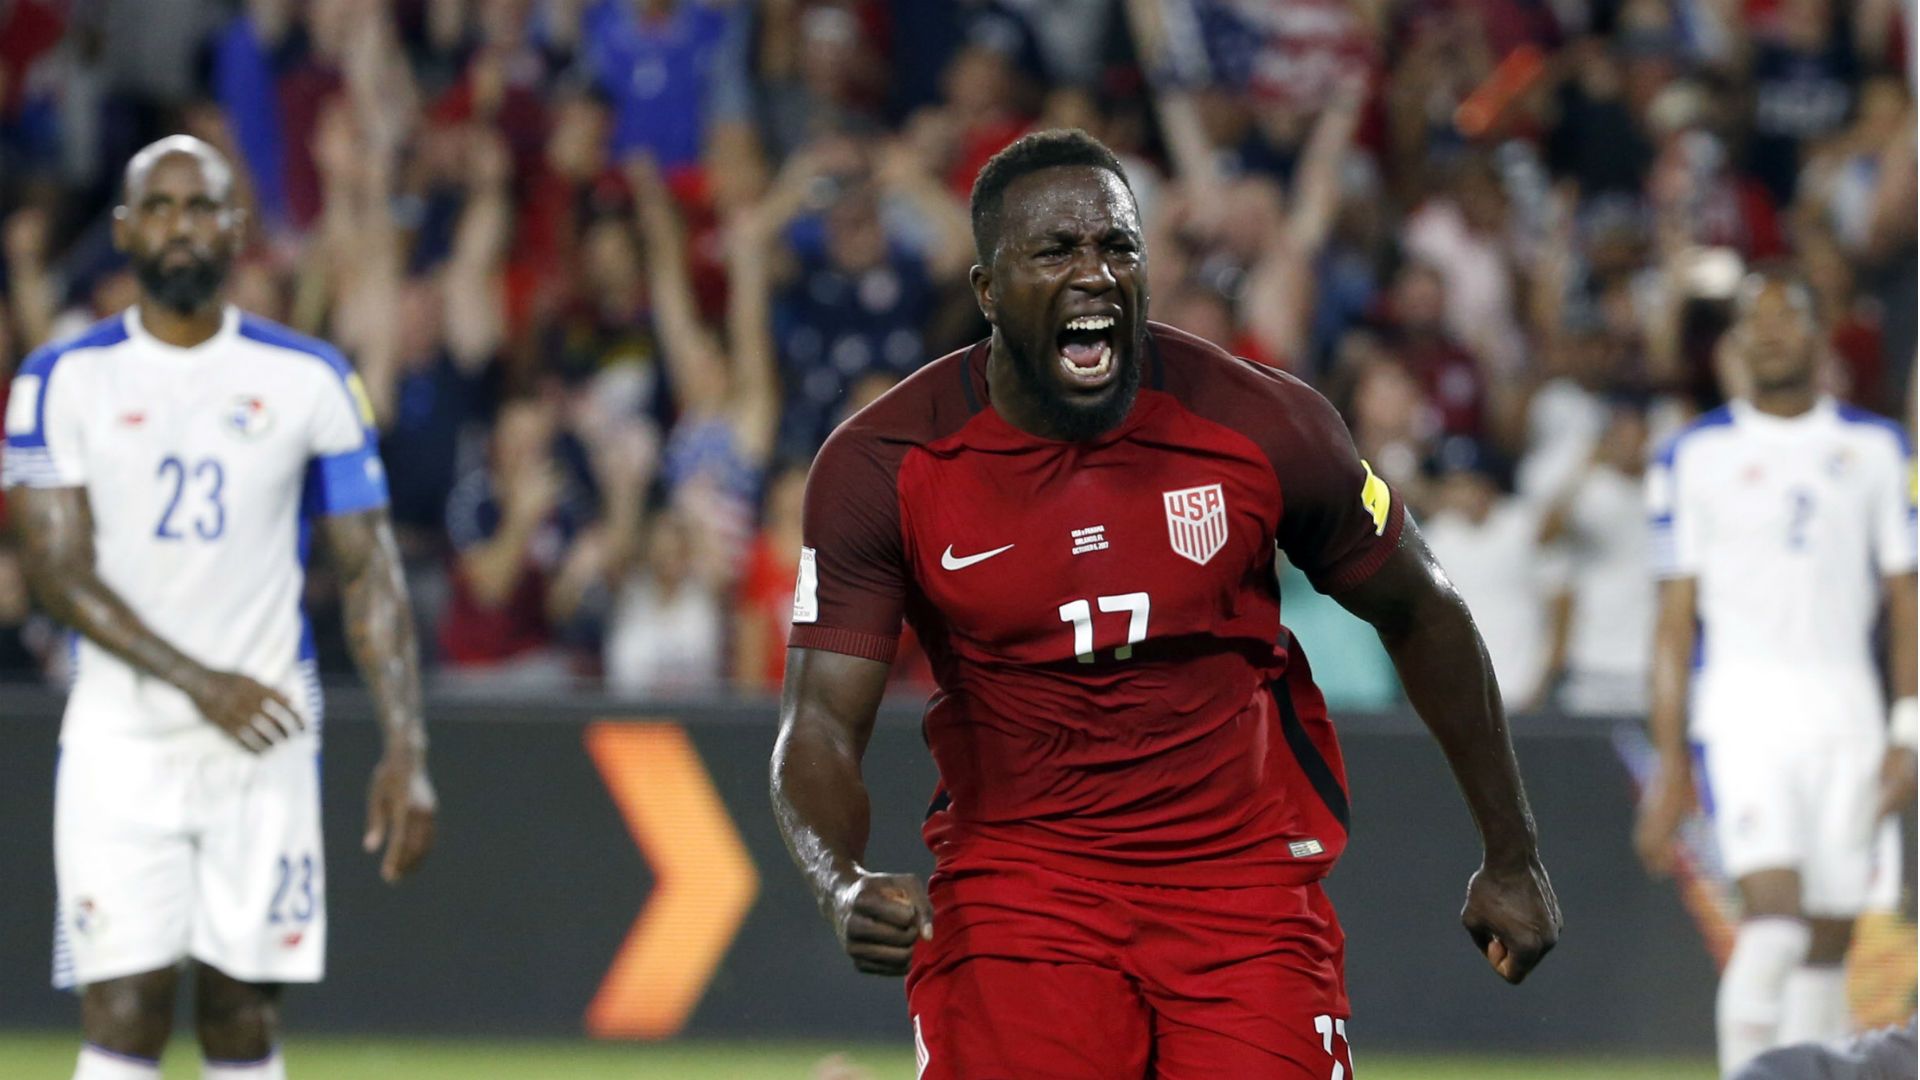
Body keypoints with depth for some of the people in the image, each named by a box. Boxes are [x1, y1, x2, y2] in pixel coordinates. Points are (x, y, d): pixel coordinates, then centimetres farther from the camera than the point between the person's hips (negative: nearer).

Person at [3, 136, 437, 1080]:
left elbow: (369, 575, 5)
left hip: (264, 748, 1)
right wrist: (198, 680, -17)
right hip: (120, 744, -1)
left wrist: (405, 747, -6)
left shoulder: (309, 381, 5)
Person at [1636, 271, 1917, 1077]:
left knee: (1829, 935, 3)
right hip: (1743, 702, -3)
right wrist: (1669, 761, 1)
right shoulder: (1696, 456, 6)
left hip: (1846, 707, 3)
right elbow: (1675, 617, 6)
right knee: (1773, 908, -20)